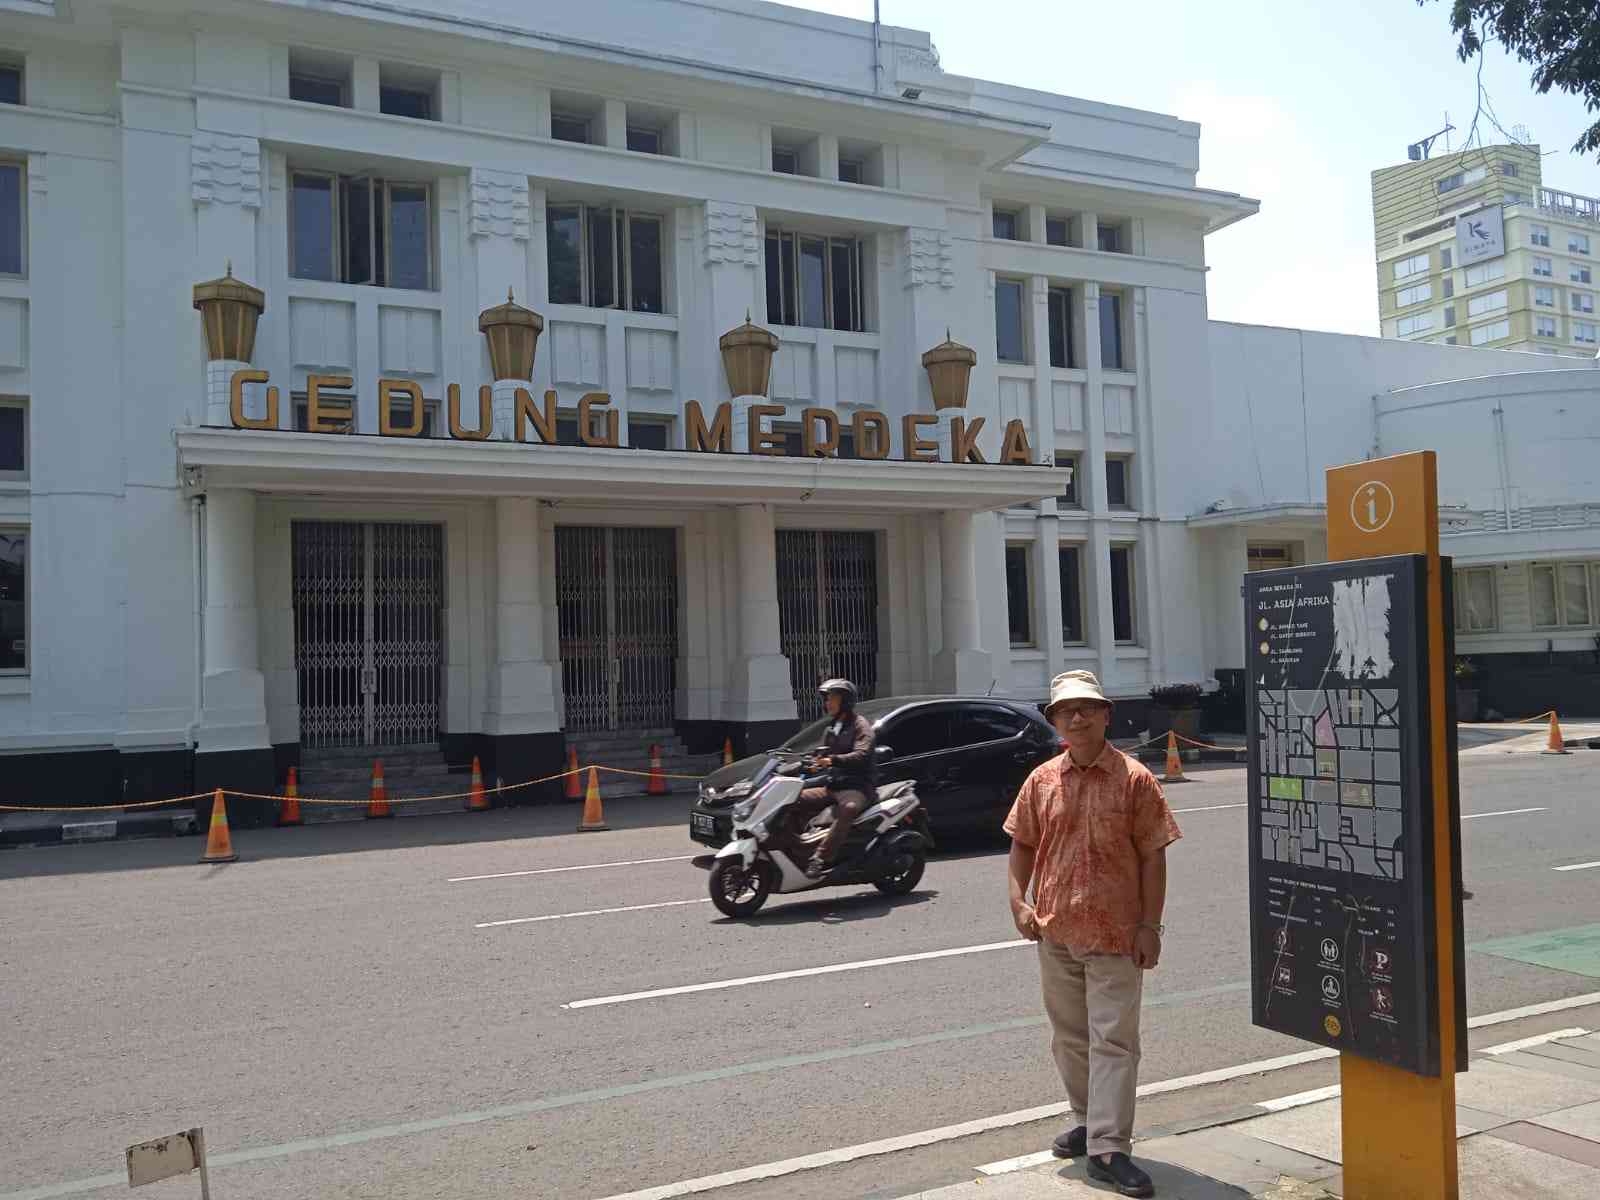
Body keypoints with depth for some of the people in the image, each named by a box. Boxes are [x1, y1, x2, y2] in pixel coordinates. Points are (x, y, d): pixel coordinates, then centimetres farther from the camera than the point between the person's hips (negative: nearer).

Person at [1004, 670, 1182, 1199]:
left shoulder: (1133, 778, -7)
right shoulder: (1041, 780, 4)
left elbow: (1153, 856, -5)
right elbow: (1022, 844, 12)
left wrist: (1150, 924, -9)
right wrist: (1018, 901, -1)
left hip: (1116, 935, -4)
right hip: (1055, 932, 4)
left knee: (1113, 1040, -2)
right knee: (1069, 1037, 17)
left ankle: (1108, 1149, 2)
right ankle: (1089, 1120, 36)